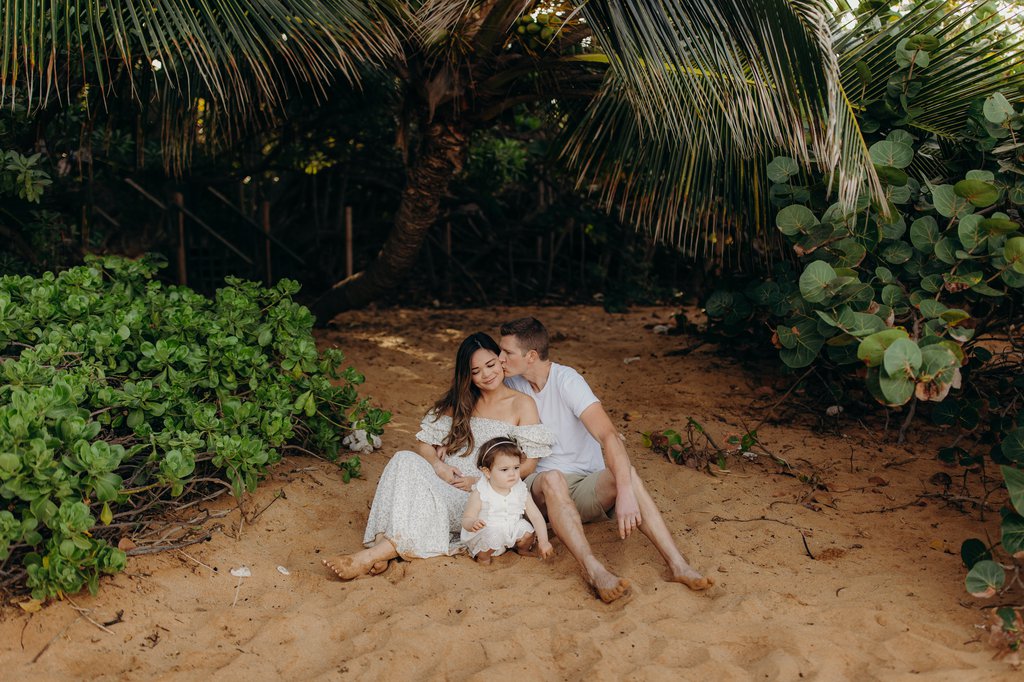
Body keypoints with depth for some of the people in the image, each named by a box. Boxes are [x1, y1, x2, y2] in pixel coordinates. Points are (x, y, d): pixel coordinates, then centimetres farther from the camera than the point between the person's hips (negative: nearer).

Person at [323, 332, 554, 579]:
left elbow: (527, 464, -3)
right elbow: (425, 442, 13)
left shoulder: (522, 404, 4)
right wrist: (437, 464, -10)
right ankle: (381, 547, -40)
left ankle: (371, 555, -35)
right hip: (445, 481, 4)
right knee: (405, 460, -27)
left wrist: (480, 481, -11)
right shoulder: (460, 402, 19)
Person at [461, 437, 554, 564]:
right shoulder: (480, 493, -18)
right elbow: (466, 519, -15)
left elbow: (536, 516, -5)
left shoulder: (521, 491, -6)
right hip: (486, 533, -4)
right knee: (493, 535, -34)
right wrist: (472, 524, -40)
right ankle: (483, 557, -3)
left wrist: (543, 541, -13)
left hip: (511, 532, 4)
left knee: (526, 527, -21)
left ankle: (523, 549, 12)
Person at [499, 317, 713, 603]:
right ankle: (593, 569, -47)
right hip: (539, 488, 1)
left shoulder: (567, 380, -14)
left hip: (586, 490, -1)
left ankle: (677, 565, -39)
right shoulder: (510, 385, 0)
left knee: (626, 472, -32)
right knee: (552, 478, -35)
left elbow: (609, 435, -27)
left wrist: (625, 493, -41)